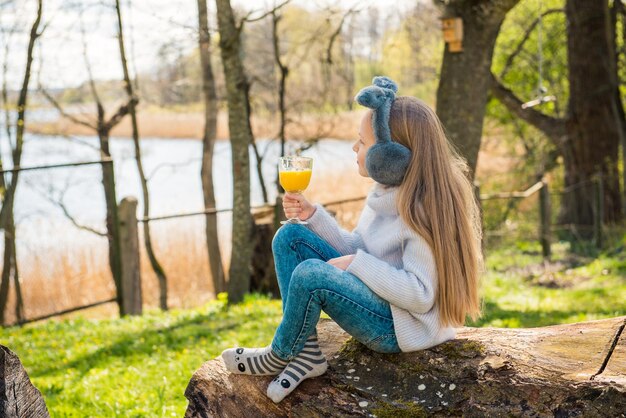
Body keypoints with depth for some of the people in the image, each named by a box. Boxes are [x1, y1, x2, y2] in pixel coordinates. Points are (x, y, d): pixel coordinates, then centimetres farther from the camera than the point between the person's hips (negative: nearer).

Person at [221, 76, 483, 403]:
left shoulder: (424, 207, -22)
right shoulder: (387, 190, 4)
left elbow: (421, 295, -25)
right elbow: (357, 249, 11)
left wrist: (357, 264, -21)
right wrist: (314, 216, 0)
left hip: (404, 325, -10)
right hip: (379, 297, 10)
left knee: (311, 274, -30)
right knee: (290, 237, 1)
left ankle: (280, 356, 1)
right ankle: (305, 353, -5)